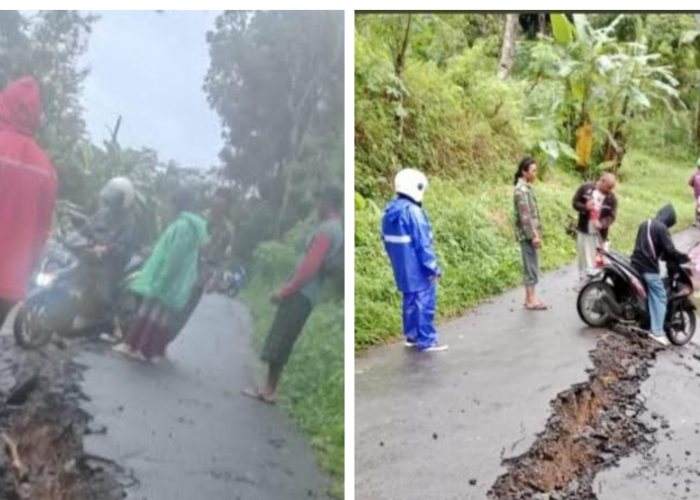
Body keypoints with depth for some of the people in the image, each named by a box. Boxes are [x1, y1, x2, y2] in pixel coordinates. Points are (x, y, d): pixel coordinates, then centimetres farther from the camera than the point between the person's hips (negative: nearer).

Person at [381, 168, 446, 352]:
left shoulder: (390, 210, 7)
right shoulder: (413, 211, -20)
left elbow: (387, 241, 15)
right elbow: (423, 244, -19)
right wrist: (433, 267, -13)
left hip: (402, 268, 9)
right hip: (418, 269, -9)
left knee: (410, 300, 17)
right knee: (424, 301, -1)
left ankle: (412, 336, 26)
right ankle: (426, 341, 3)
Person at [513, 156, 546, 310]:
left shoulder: (527, 187, 14)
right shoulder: (522, 189, -16)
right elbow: (525, 216, -21)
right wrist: (533, 235, -21)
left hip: (532, 233, 10)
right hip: (528, 234, -10)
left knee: (531, 266, 13)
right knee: (531, 266, -5)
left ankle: (530, 297, 20)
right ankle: (531, 300, 0)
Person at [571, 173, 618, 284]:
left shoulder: (611, 198, -5)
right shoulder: (586, 188, -5)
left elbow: (612, 216, -8)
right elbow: (575, 202, -1)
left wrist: (602, 223, -28)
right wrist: (585, 207, -22)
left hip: (600, 234, 1)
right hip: (584, 231, 0)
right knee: (585, 261, 6)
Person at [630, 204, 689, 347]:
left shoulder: (644, 224, 15)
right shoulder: (662, 228, -11)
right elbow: (669, 250, -17)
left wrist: (661, 255, 25)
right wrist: (684, 258, -3)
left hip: (636, 264, 8)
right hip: (649, 268, -8)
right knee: (660, 298, -4)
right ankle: (657, 331, -10)